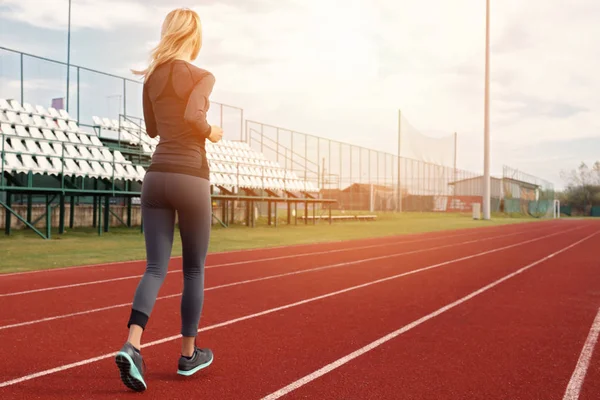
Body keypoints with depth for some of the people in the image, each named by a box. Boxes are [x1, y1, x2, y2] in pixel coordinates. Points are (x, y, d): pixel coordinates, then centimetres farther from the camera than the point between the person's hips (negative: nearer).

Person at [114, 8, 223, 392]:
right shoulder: (202, 76, -5)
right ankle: (189, 354, 21)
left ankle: (132, 346, -15)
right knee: (194, 270, 11)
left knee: (156, 269, 5)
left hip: (157, 177, 5)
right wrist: (211, 132, -4)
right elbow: (192, 116, -23)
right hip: (191, 179, -4)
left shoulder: (152, 77, 13)